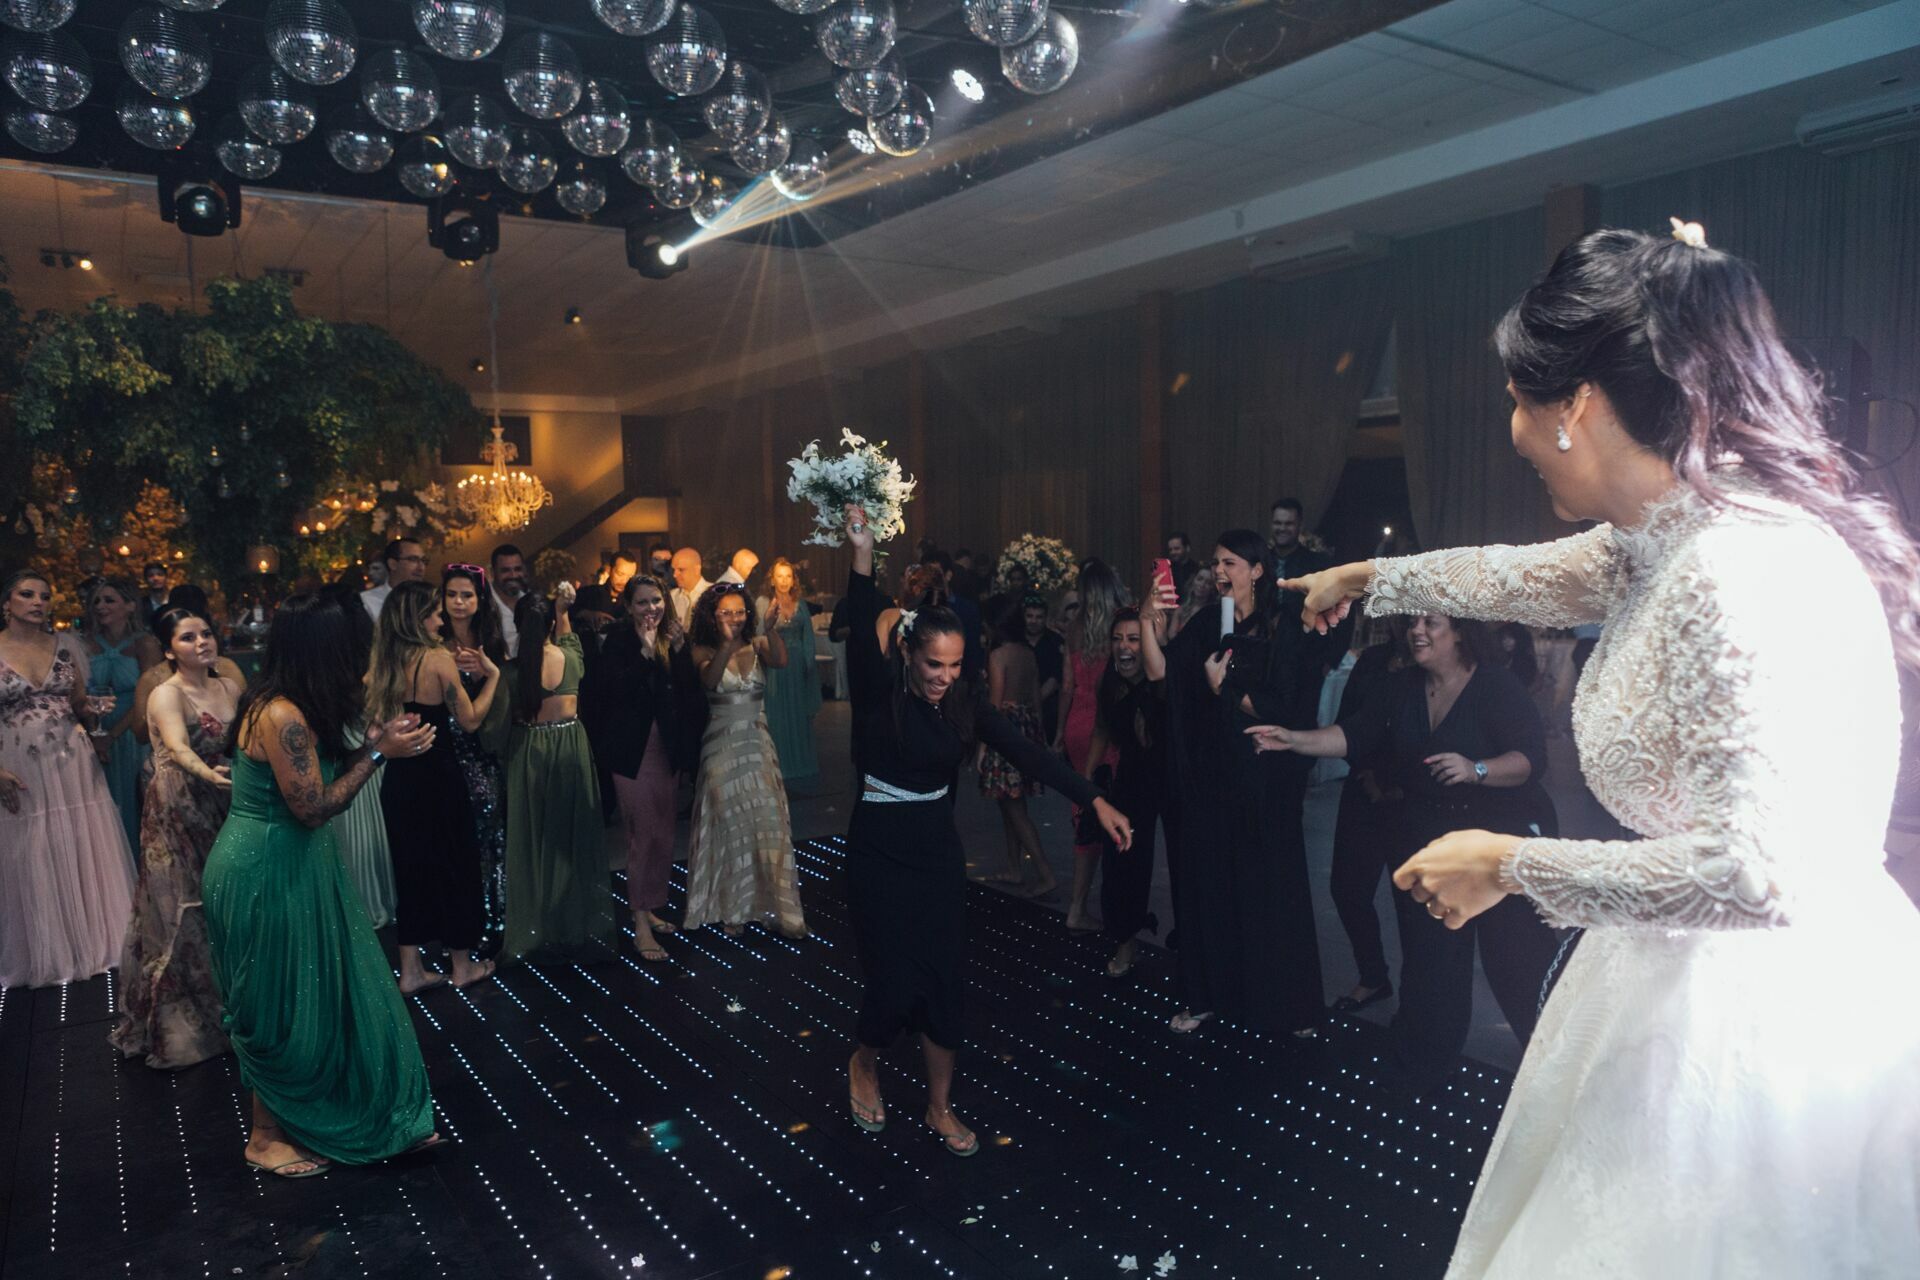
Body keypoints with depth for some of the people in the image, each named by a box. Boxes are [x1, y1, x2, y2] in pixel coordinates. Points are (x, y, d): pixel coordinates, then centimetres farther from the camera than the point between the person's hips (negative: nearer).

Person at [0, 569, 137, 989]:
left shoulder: (65, 646, 5)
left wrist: (94, 710, -9)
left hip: (73, 767, 3)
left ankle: (91, 940, 21)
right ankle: (43, 953, 20)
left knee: (83, 856, 7)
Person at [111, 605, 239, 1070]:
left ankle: (224, 1010, 25)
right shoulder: (167, 695, -14)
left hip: (224, 811, 5)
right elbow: (178, 747, -33)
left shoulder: (231, 688, 5)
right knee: (180, 914, 2)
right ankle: (175, 1025, 15)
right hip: (177, 817, -5)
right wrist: (209, 774, -51)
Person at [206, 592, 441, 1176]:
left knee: (322, 992, 17)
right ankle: (266, 1138, 27)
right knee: (281, 1007, 7)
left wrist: (373, 743, 3)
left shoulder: (279, 704, 5)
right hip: (268, 876, -10)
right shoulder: (283, 716, -24)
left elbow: (316, 774, 7)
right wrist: (379, 754, -16)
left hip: (290, 867, 10)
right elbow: (313, 807, -22)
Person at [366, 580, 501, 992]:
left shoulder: (382, 661, 3)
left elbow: (376, 718, 13)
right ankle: (462, 966, 22)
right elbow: (470, 720, -12)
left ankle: (410, 970, 21)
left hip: (397, 777, 6)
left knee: (410, 868, 16)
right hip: (436, 775, -6)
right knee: (455, 864, 10)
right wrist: (492, 675, -3)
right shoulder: (437, 657, -14)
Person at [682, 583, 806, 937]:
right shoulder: (704, 651, -5)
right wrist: (727, 643, -40)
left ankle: (775, 905, 11)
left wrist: (772, 629, -38)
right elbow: (709, 681, -26)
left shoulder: (757, 645, 1)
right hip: (722, 746, -2)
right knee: (729, 827, 7)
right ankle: (731, 908, 20)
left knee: (769, 823, 2)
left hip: (758, 744, 2)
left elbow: (780, 661, -20)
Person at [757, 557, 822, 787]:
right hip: (773, 664, -3)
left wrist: (809, 664, 2)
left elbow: (808, 636, 8)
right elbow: (760, 634, -13)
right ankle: (779, 767, 11)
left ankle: (801, 765, 21)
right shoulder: (763, 603, -3)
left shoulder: (801, 603, 7)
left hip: (798, 665, 3)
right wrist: (769, 615, -28)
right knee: (776, 715, 2)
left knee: (799, 714, 10)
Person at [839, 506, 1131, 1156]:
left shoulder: (964, 702, -4)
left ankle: (940, 1106, 24)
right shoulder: (881, 692, -15)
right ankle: (864, 1066, 31)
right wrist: (862, 557, -47)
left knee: (944, 977, 6)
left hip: (938, 846, 4)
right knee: (893, 975, -2)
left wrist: (1095, 799, -18)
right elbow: (864, 637, -33)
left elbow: (1026, 751, -10)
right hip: (879, 846, -4)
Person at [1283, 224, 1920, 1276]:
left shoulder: (1745, 573, -26)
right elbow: (1530, 578, 22)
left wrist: (1509, 866, -18)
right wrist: (1372, 578, 37)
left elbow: (1754, 870, -30)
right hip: (1691, 991, 9)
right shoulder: (1661, 541, 2)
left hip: (1778, 1022, -9)